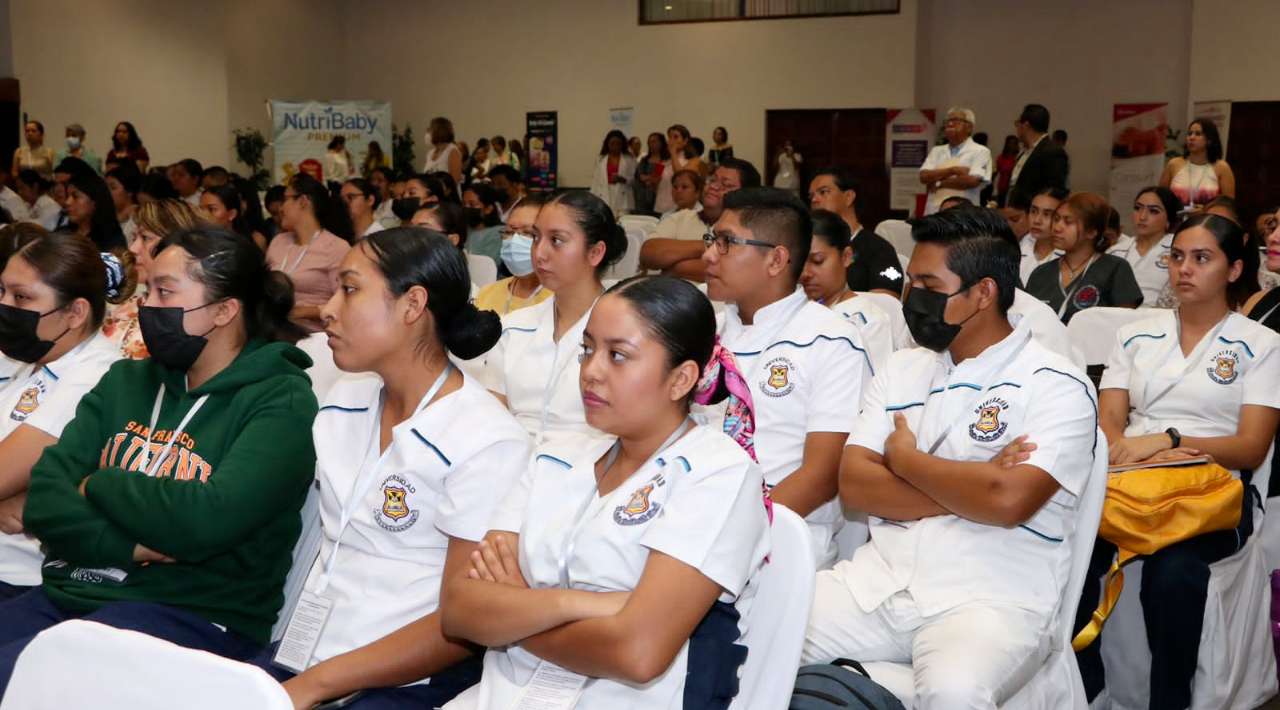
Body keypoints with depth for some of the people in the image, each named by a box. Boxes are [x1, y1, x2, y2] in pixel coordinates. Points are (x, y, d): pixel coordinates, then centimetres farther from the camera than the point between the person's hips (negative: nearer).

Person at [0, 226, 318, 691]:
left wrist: (96, 487, -4)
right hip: (66, 595, 6)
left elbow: (205, 519, -19)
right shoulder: (124, 381, 14)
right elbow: (44, 500, 4)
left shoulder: (280, 403, -5)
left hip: (190, 615, -6)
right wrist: (127, 547, -14)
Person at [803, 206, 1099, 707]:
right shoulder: (902, 368, 13)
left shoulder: (1054, 385, -5)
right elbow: (853, 486, 3)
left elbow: (1007, 499, -21)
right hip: (881, 579, 5)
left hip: (991, 598, -5)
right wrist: (969, 489, -10)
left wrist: (905, 459, -5)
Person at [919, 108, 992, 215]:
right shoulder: (937, 151, 17)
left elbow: (972, 181, -13)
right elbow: (924, 177, 3)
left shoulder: (980, 151, 2)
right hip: (934, 212, 4)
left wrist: (938, 183, -4)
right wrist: (952, 170, -10)